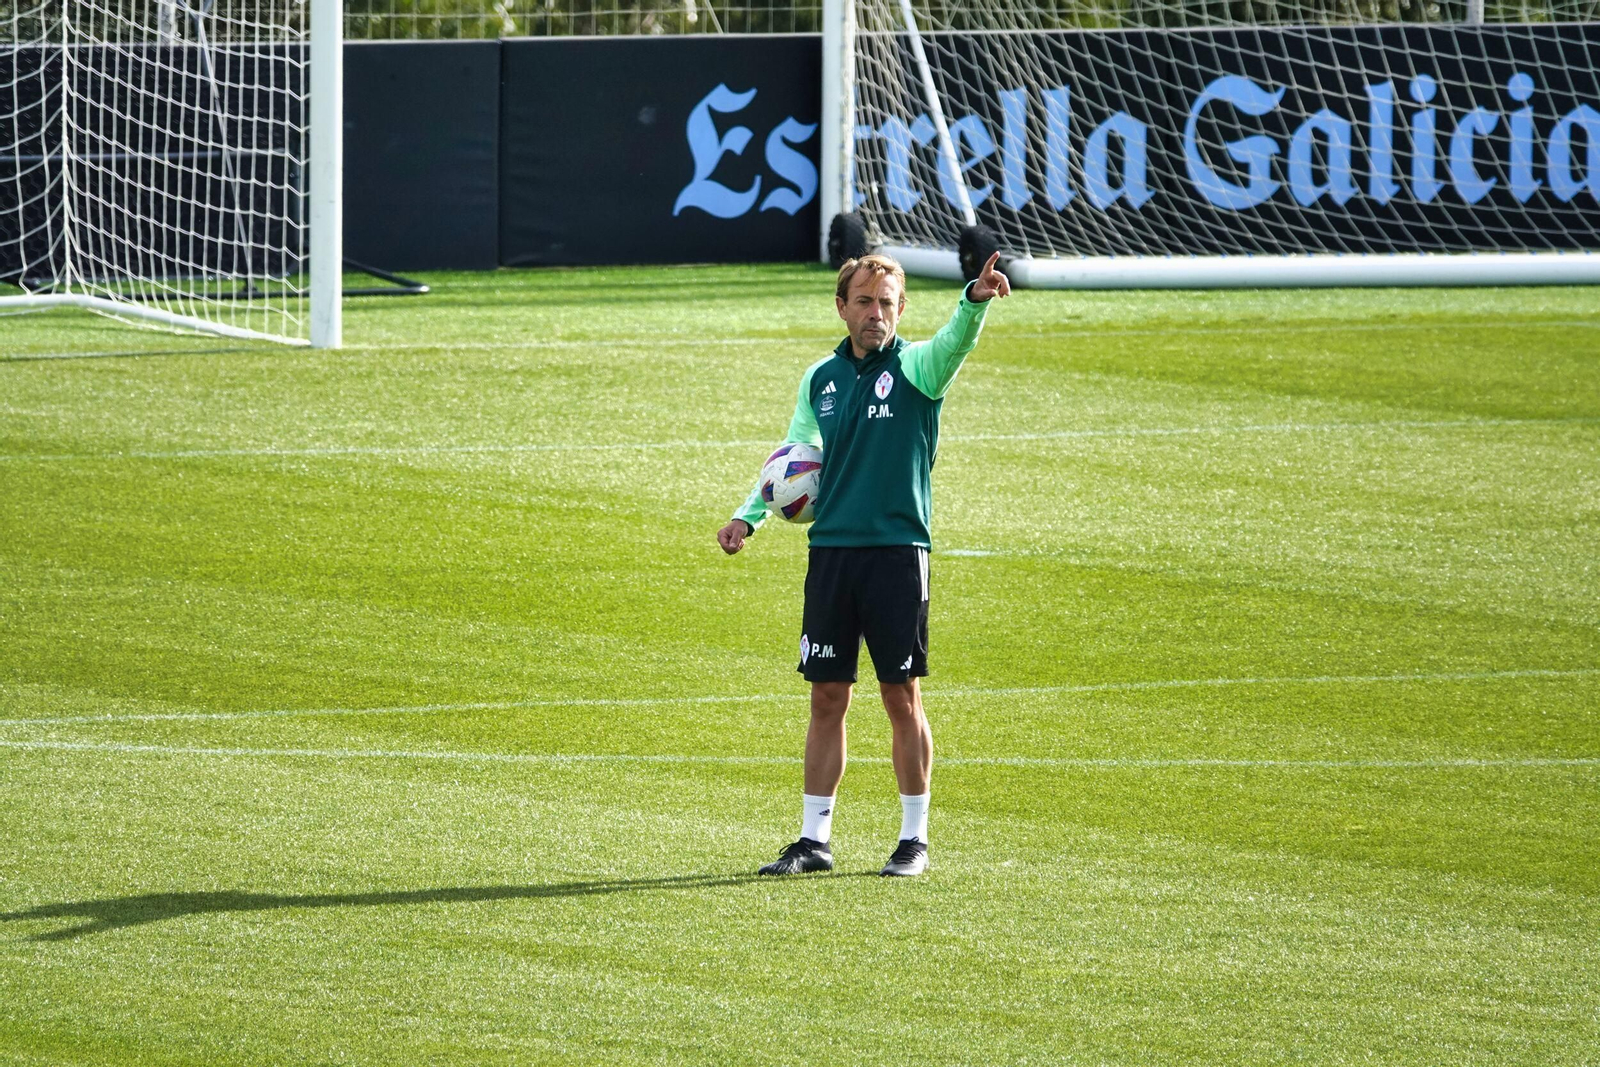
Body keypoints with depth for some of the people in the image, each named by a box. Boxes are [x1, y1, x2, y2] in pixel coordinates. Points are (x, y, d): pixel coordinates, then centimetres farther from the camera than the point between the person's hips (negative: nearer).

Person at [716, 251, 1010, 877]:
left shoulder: (914, 367, -3)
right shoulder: (820, 380, 10)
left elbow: (955, 341, -24)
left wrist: (976, 300, -45)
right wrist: (749, 517, 6)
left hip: (897, 551, -4)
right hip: (830, 550, 4)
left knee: (902, 698, 0)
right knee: (827, 698, 7)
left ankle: (914, 839, 10)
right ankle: (814, 839, 13)